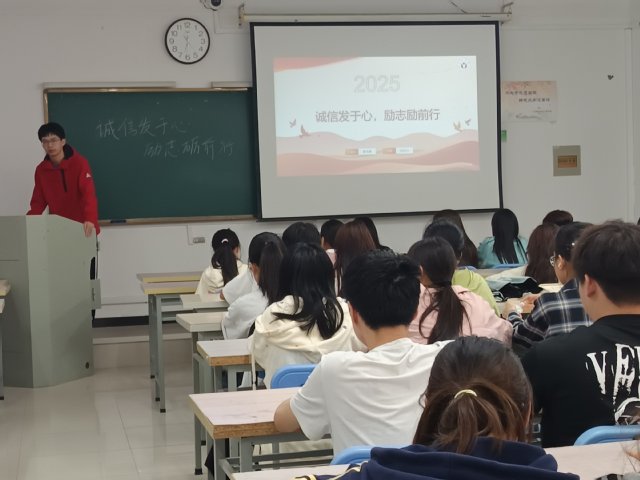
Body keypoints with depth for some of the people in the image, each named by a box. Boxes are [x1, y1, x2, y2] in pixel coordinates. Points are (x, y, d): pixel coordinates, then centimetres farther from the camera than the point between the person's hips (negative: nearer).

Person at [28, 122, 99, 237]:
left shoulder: (80, 163, -13)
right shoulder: (41, 169, 3)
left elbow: (89, 193, -24)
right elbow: (39, 201, 6)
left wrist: (90, 220, -40)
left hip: (82, 228, -4)